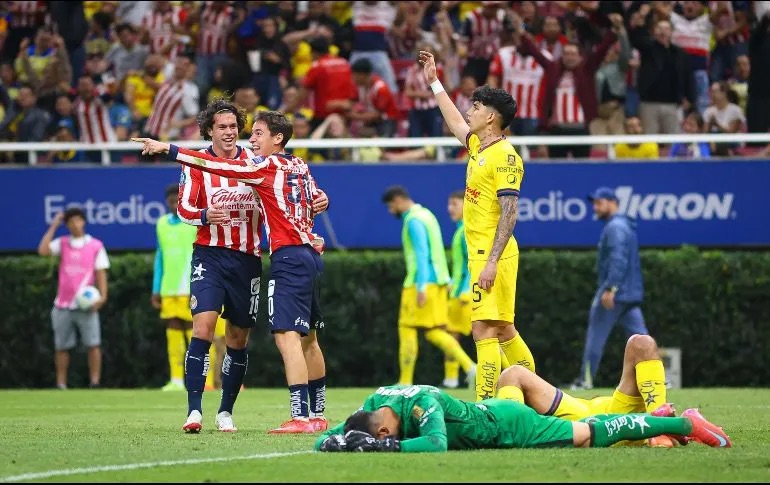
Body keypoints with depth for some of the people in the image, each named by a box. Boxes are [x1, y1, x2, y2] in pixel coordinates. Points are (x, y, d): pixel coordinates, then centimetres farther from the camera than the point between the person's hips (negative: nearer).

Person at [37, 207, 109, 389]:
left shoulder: (96, 245, 3)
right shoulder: (62, 243, 9)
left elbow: (101, 273, 1)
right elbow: (43, 250, -8)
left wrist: (102, 296, -12)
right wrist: (53, 226, -3)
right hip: (63, 305, 2)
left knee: (93, 344, -8)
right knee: (61, 347, 4)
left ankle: (95, 382, -7)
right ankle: (61, 384, 9)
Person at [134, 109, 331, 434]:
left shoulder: (267, 166, -9)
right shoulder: (300, 166, 13)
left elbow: (214, 165, -12)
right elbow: (316, 201, 27)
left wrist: (168, 149, -11)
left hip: (289, 258, -9)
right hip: (310, 254, 9)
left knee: (286, 335, -14)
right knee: (307, 338, 16)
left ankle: (301, 417, -22)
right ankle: (317, 415, 23)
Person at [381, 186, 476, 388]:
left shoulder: (414, 221, -12)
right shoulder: (426, 214, 18)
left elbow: (422, 254, -20)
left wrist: (421, 287, -24)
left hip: (422, 283, -9)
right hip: (437, 280, 9)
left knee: (407, 330, -2)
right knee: (434, 332, 8)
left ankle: (405, 384, 0)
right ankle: (469, 366, -5)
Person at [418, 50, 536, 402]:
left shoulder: (504, 156, -14)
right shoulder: (477, 146, 13)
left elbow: (509, 213, -20)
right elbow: (456, 124, 35)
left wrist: (492, 262, -25)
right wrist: (434, 82, 41)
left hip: (492, 255, -10)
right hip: (481, 253, 10)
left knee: (485, 331, -12)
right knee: (503, 330, 15)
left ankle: (484, 404, -15)